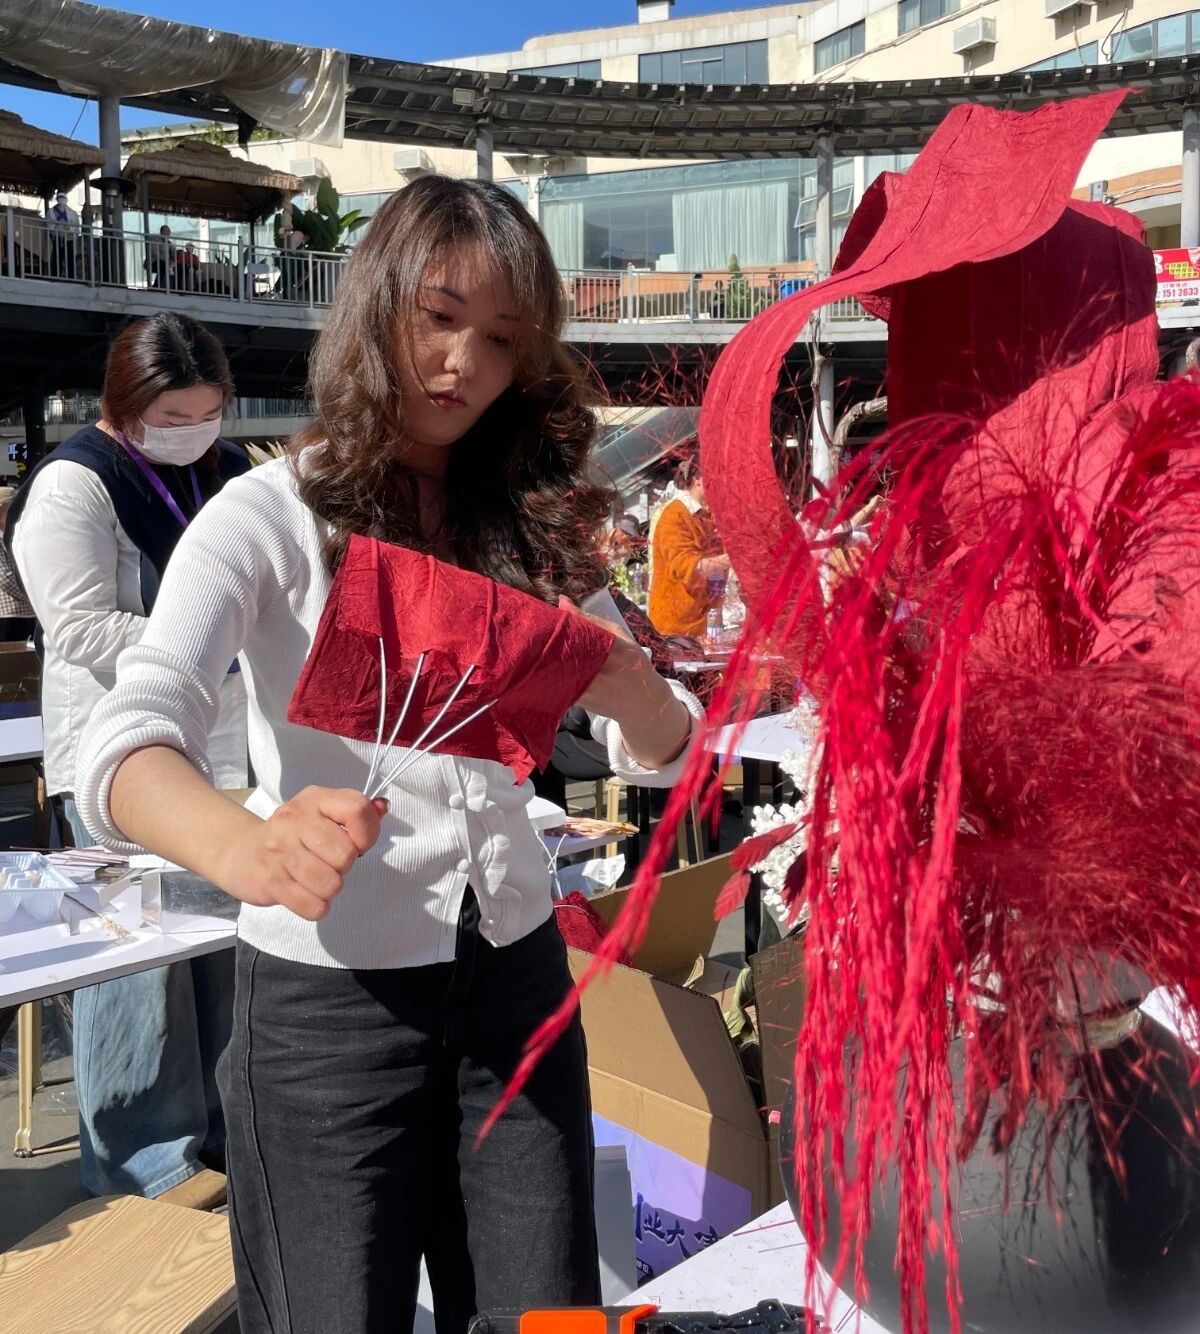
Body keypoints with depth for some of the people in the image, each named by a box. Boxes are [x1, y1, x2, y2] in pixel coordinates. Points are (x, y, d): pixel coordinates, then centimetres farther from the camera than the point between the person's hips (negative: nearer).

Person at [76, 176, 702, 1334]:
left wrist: (631, 688, -22)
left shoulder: (529, 522, 4)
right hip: (328, 994, -4)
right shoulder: (270, 516, -10)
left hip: (516, 976, 4)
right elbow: (125, 744, -24)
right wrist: (250, 846, -45)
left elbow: (663, 752, 1)